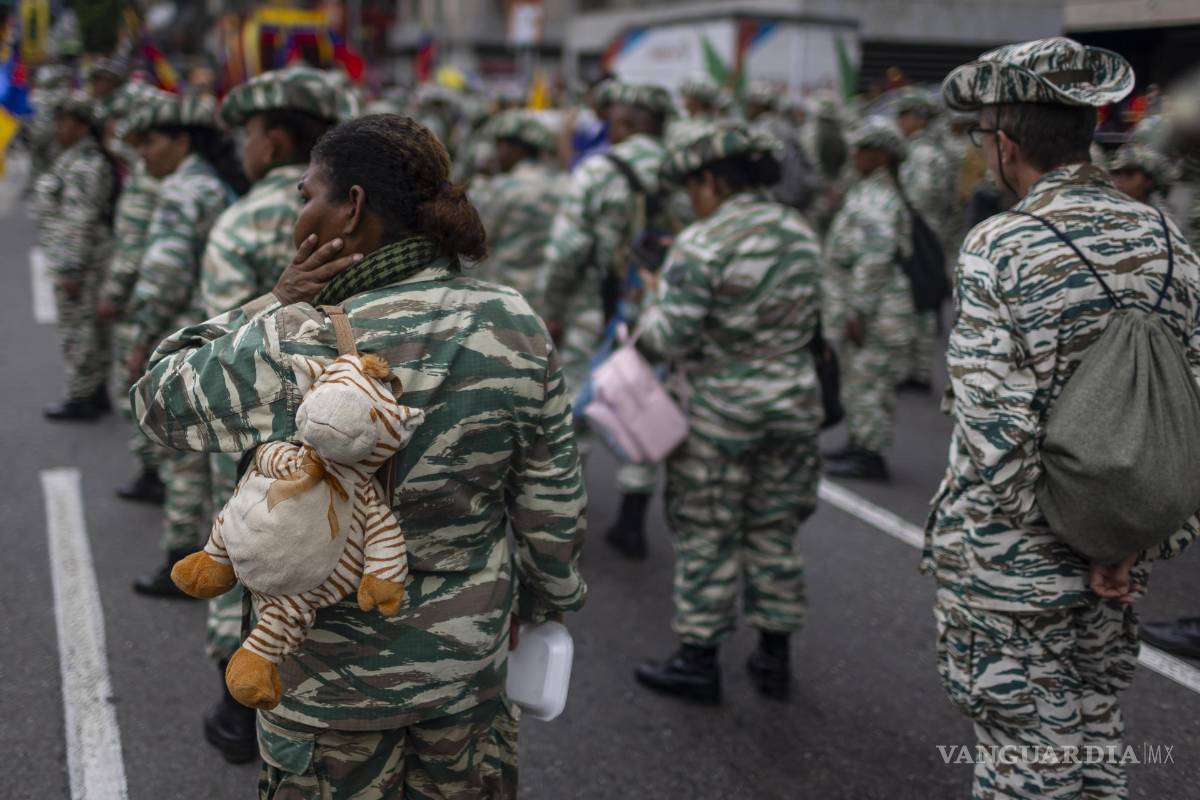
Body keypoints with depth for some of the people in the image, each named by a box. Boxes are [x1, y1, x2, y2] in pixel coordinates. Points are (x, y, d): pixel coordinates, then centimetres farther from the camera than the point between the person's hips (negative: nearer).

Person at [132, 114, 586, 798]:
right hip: (473, 647, 4)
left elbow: (161, 399, -6)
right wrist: (546, 599, 12)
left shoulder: (293, 349, -25)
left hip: (334, 675, -3)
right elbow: (554, 502, -3)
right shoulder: (518, 326, -11)